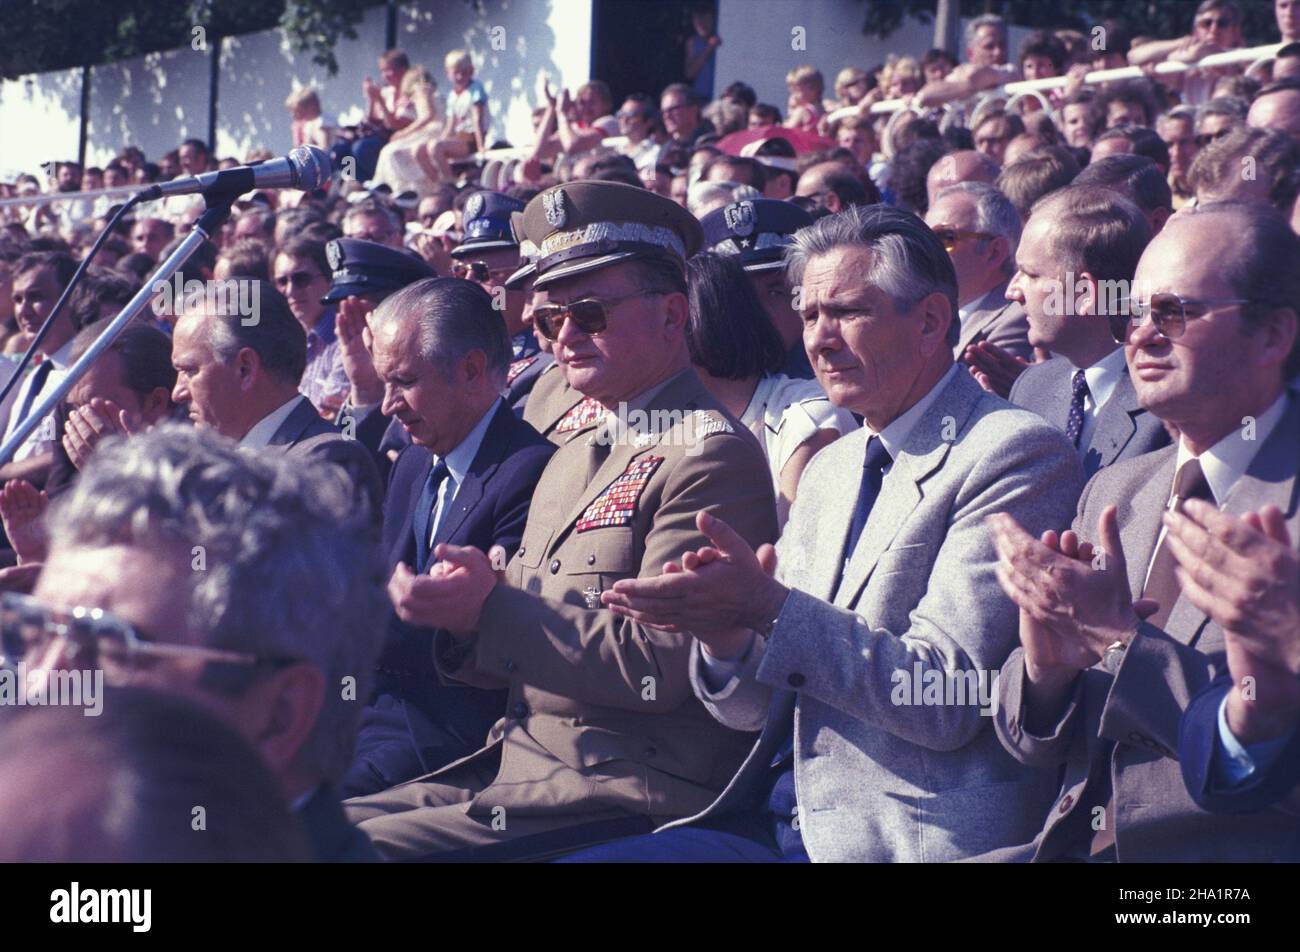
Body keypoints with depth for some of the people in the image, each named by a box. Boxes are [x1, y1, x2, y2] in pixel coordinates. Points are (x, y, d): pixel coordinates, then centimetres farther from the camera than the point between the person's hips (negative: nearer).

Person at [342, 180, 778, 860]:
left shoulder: (712, 458, -10)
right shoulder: (576, 455, 17)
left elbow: (662, 668, -18)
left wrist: (492, 609, -21)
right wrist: (465, 617, -4)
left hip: (627, 792, -8)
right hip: (518, 764, 8)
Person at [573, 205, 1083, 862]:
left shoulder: (1016, 456, -9)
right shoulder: (827, 470, 16)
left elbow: (947, 698, -18)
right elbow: (757, 709, 15)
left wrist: (769, 608, -24)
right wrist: (724, 633, -8)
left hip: (905, 842, -7)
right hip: (772, 823, 7)